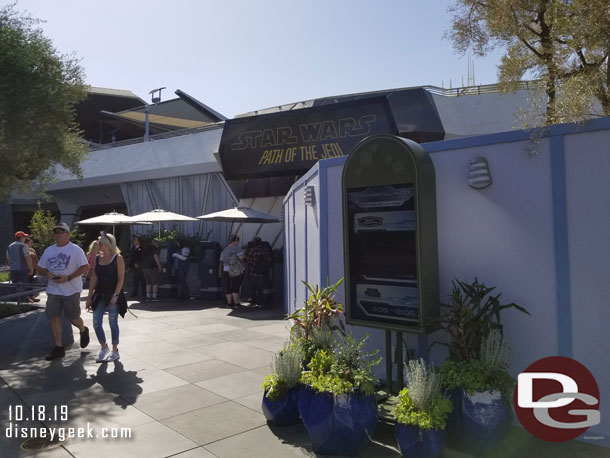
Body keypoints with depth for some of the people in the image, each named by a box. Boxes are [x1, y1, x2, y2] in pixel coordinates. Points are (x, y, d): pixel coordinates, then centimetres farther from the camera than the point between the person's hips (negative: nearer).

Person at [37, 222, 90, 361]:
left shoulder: (75, 250, -6)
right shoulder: (49, 250, 11)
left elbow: (86, 267, -11)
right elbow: (40, 268, 17)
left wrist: (68, 278, -19)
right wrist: (47, 273, -8)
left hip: (71, 290, -5)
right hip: (53, 291, 5)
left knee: (73, 317, 1)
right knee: (54, 318, 2)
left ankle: (83, 331, 33)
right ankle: (58, 348, 12)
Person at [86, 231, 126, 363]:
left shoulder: (118, 258, -7)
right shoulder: (98, 258, 9)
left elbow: (121, 279, -11)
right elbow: (94, 278, 11)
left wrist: (115, 295, -19)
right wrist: (89, 296, 8)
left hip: (113, 295, -5)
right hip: (100, 295, 5)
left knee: (113, 323, 3)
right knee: (96, 323, 4)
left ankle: (115, 351, 17)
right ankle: (104, 348, 24)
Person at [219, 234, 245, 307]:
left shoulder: (224, 250, 14)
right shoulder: (237, 248, -8)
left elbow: (221, 262, 14)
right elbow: (241, 257, -21)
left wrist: (220, 272, 18)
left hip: (226, 270, 5)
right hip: (236, 271, -5)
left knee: (228, 288, 9)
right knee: (235, 287, 1)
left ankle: (229, 303, 12)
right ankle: (236, 303, 2)